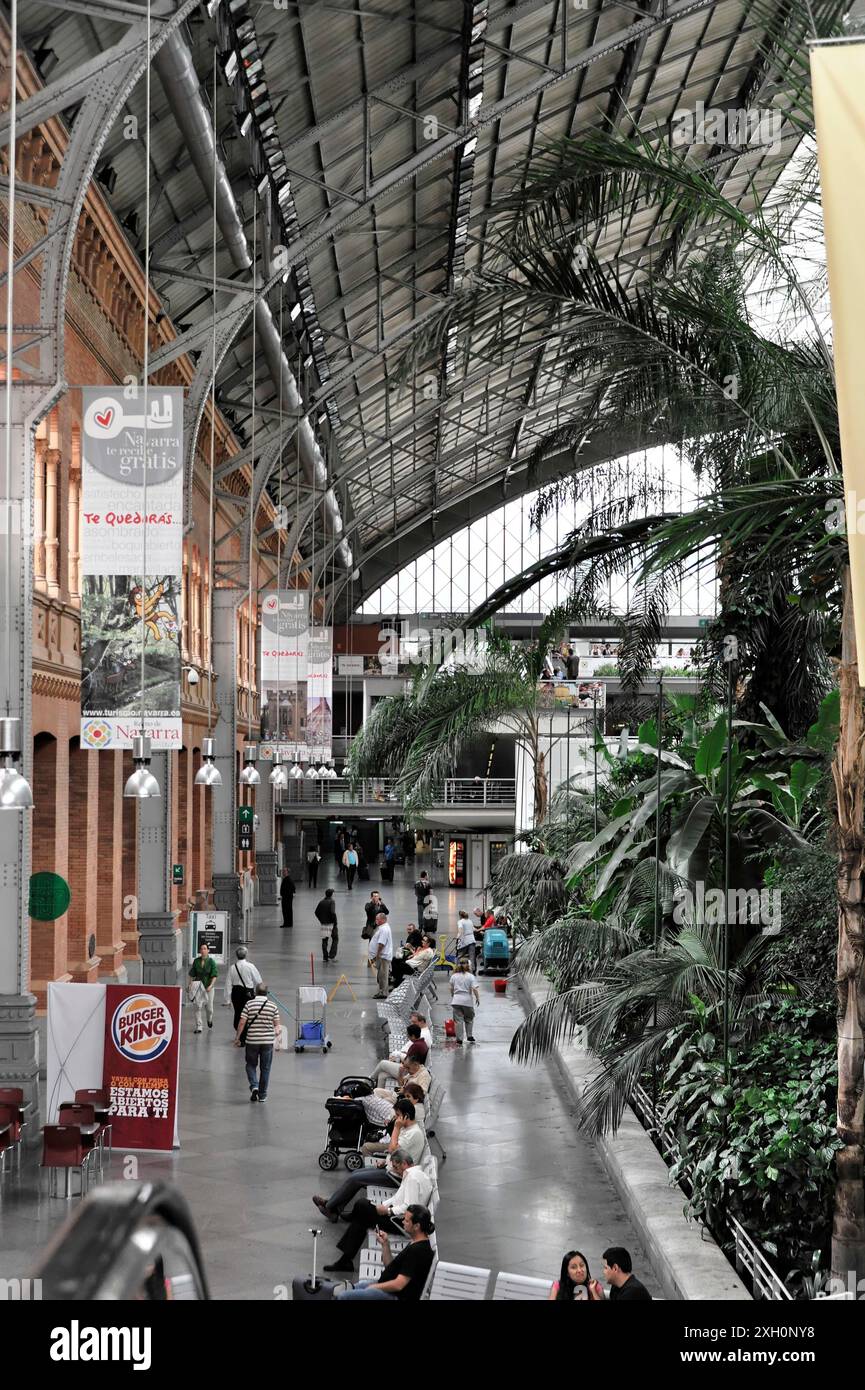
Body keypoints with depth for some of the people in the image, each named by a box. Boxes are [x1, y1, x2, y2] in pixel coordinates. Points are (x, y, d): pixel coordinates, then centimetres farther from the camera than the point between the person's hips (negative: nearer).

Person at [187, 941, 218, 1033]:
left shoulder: (211, 961, -5)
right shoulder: (196, 961, 2)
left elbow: (214, 976, -8)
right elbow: (192, 974, 9)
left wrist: (211, 986, -20)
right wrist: (190, 985, 0)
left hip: (208, 986, -1)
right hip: (198, 986, 1)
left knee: (209, 1007, 7)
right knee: (198, 1006, -7)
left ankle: (209, 1020, 40)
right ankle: (198, 1026, -2)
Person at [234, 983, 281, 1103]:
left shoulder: (249, 1004, -6)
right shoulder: (273, 1006, -2)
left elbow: (242, 1023, -8)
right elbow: (276, 1024, 2)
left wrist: (237, 1038, 1)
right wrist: (277, 1031, 22)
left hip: (251, 1040, -1)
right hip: (268, 1041, 1)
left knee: (251, 1065, 16)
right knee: (265, 1068, 10)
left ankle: (254, 1086, -6)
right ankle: (262, 1095, 14)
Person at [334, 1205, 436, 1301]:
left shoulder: (418, 1251, -23)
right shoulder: (415, 1243, 8)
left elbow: (398, 1285, -24)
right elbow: (391, 1267, 16)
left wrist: (374, 1286, -10)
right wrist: (385, 1244, 3)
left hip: (397, 1296, -10)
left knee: (344, 1296, -18)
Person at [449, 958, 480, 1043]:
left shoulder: (454, 976, 3)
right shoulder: (470, 976, -5)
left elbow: (451, 989, 11)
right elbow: (474, 989, -11)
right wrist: (477, 998, 0)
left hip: (456, 1000, 1)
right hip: (467, 1001, -1)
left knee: (458, 1020, 1)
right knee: (469, 1019, 18)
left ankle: (459, 1040, -2)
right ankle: (470, 1036, 22)